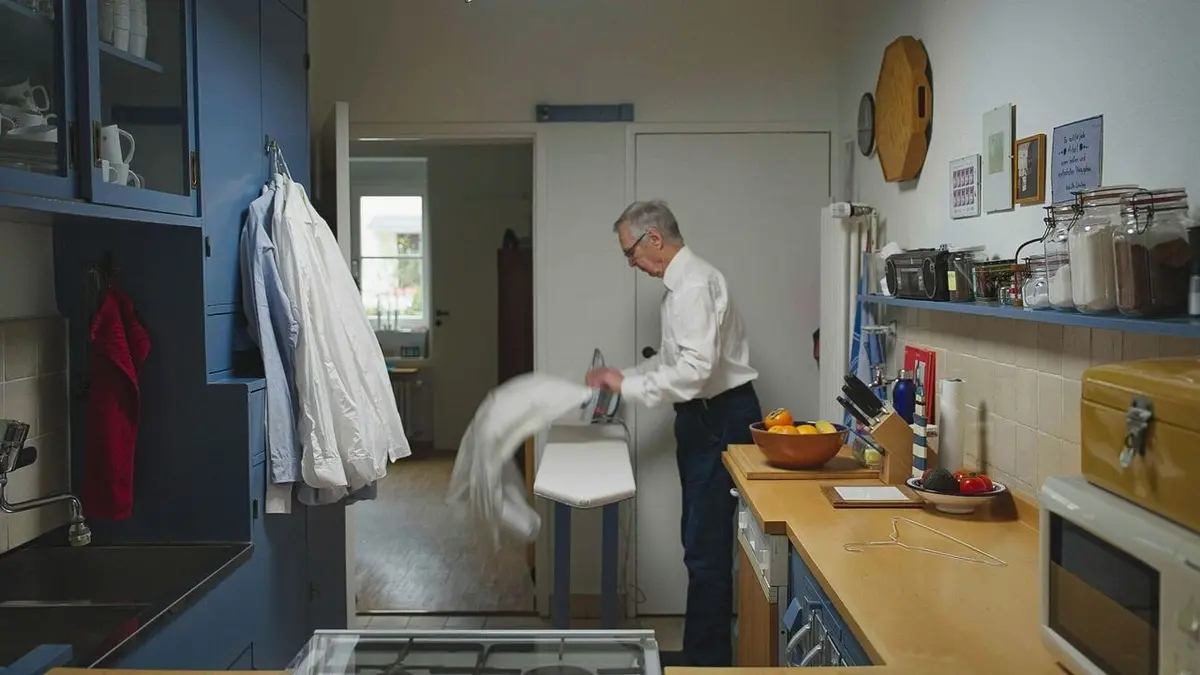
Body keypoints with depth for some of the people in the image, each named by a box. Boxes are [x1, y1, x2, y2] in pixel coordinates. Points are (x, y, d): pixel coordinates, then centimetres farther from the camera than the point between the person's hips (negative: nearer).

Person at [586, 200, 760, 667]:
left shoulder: (694, 284, -18)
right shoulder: (680, 283, 14)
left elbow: (696, 368, -28)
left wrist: (628, 386, -20)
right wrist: (622, 379, 12)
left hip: (721, 419, -11)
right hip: (703, 418, 11)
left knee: (707, 546, -4)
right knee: (702, 541, 17)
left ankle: (708, 660, 6)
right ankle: (703, 652, 29)